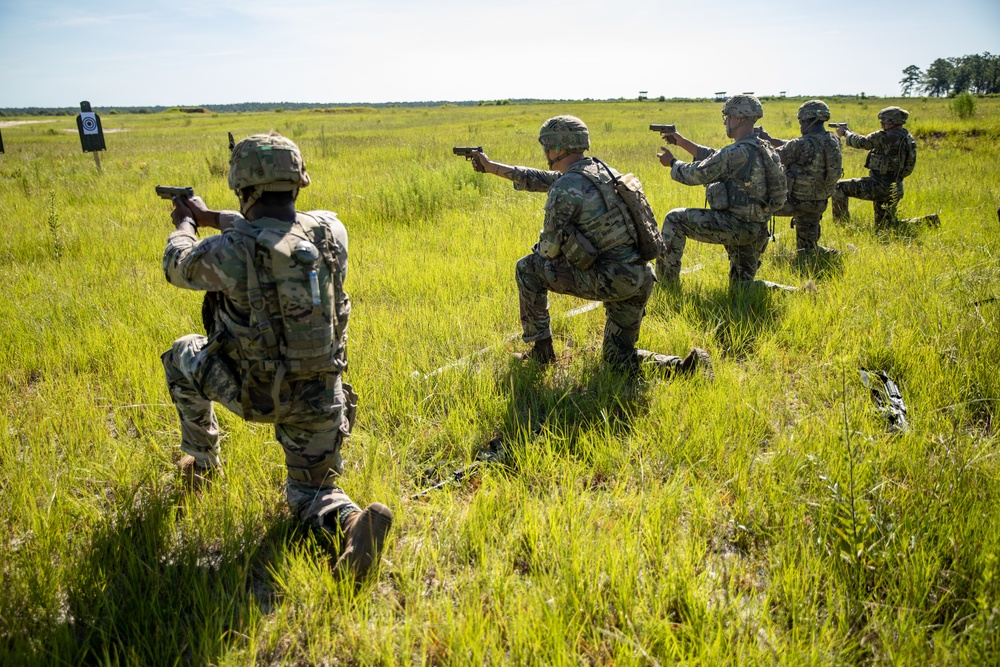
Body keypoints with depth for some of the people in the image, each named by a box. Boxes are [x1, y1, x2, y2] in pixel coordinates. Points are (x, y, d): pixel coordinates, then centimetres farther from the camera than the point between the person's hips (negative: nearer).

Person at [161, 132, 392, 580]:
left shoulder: (229, 252, -23)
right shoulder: (331, 231, -10)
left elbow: (177, 266, 1)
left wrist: (185, 225, 22)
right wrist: (211, 218, 22)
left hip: (255, 392, -3)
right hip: (322, 395, 3)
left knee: (181, 356, 28)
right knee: (309, 492, 20)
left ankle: (201, 461, 40)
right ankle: (352, 521, -14)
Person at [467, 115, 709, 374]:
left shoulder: (566, 187, -14)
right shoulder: (598, 169, 14)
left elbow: (550, 247, -9)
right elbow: (539, 180, 25)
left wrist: (540, 253, 16)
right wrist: (491, 166, 31)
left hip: (608, 280, -9)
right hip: (640, 282, 9)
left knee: (527, 268, 10)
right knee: (618, 358, 21)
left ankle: (541, 350, 17)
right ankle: (683, 364, -1)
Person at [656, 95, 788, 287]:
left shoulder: (738, 152, -19)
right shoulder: (762, 149, 12)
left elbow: (697, 174, -12)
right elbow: (716, 158, 21)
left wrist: (672, 162, 7)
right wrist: (683, 142, 21)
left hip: (735, 225, -9)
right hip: (755, 231, 9)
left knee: (674, 220, 5)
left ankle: (665, 286, 9)